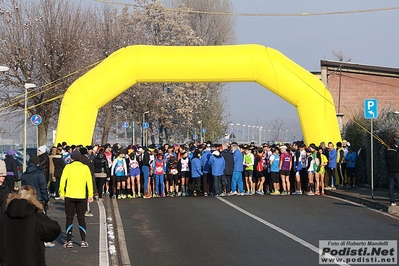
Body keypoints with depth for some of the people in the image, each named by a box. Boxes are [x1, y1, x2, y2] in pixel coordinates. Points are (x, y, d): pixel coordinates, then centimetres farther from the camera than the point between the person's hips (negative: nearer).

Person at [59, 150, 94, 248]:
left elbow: (62, 181, -9)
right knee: (81, 219, 10)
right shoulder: (85, 168, 2)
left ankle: (69, 241, 4)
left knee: (69, 219, 6)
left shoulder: (68, 167, -4)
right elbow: (89, 182, 0)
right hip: (82, 196, 2)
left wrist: (62, 193, -1)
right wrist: (90, 195, 5)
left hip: (69, 196, -2)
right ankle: (83, 241, 8)